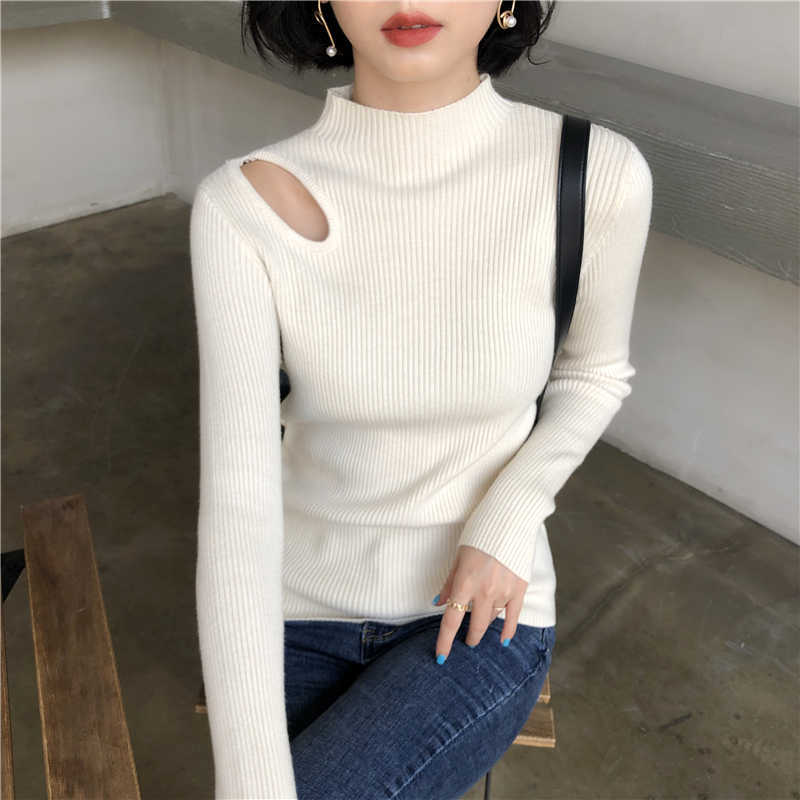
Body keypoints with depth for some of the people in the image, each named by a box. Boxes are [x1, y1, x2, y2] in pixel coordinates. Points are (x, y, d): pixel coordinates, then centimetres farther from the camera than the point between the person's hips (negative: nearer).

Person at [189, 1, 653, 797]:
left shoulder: (597, 174, -20)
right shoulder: (243, 205, -21)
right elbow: (235, 501, -26)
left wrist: (506, 526, -16)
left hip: (478, 611, -1)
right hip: (301, 608, 1)